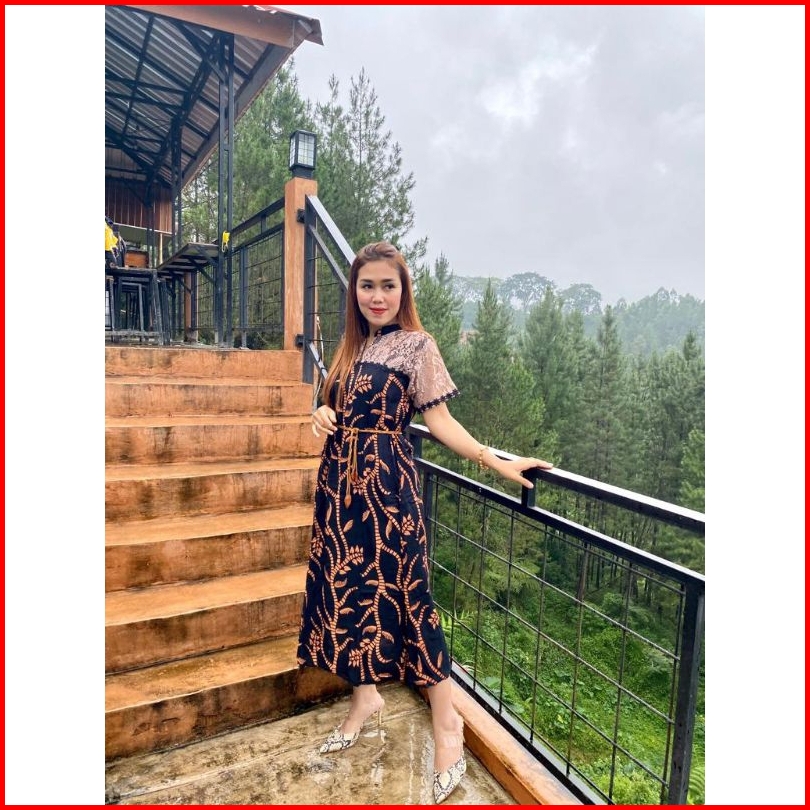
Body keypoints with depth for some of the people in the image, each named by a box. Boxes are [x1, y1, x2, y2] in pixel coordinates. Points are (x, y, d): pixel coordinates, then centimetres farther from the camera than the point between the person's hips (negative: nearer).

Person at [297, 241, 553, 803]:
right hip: (340, 481, 7)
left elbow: (439, 420, -9)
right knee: (345, 584, 12)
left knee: (401, 590, -2)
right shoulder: (352, 346, 14)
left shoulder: (416, 345, -5)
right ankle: (365, 696, 33)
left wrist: (499, 464, -18)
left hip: (387, 483, -7)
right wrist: (322, 414, -3)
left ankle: (446, 720, 17)